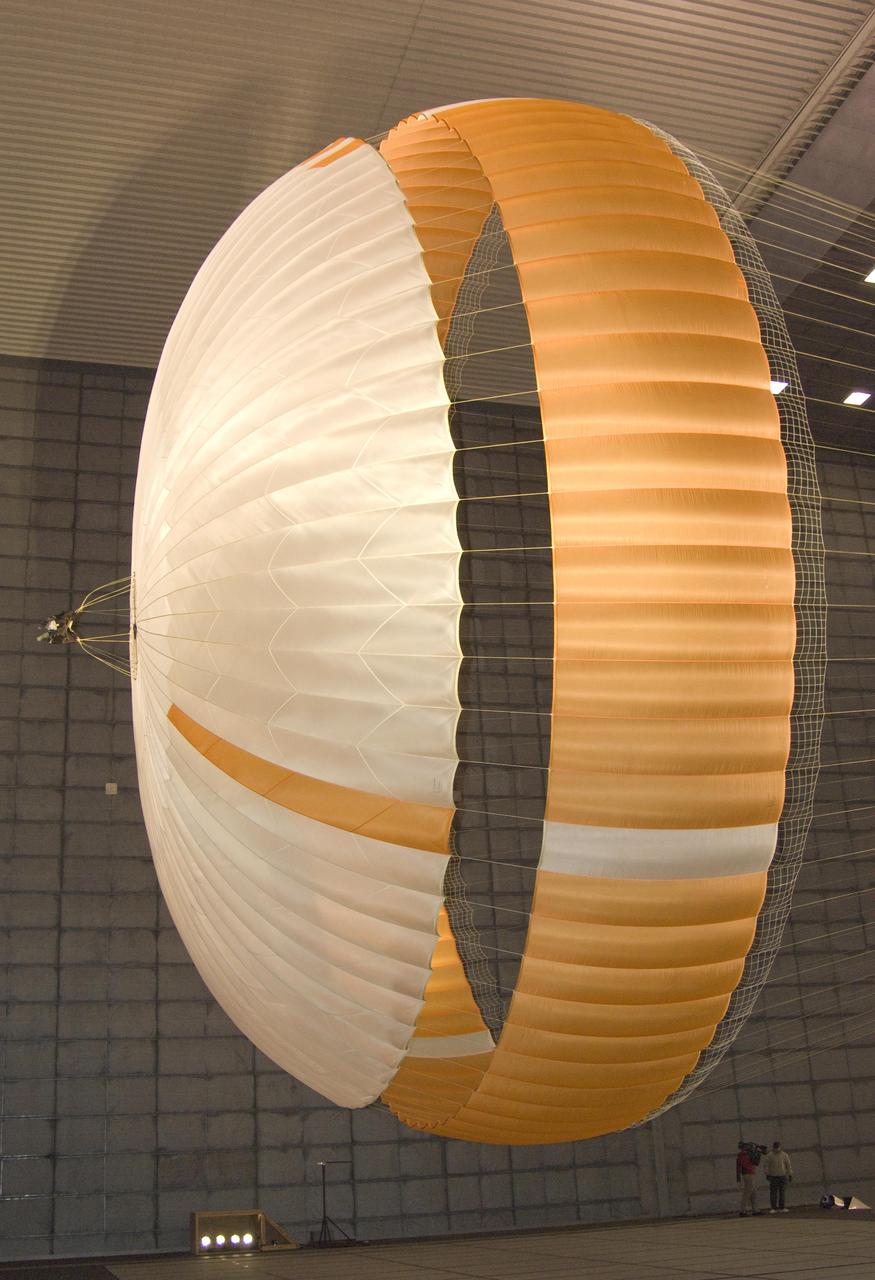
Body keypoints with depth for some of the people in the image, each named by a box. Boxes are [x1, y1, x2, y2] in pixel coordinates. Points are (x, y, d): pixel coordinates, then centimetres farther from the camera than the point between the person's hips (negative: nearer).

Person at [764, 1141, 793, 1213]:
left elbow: (788, 1165, 8)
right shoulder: (770, 1155, -2)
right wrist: (767, 1174, -7)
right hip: (773, 1176, -1)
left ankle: (781, 1208, 8)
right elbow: (765, 1165, 0)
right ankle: (774, 1208, -1)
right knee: (773, 1193, -4)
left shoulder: (784, 1155, 3)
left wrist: (790, 1175, 5)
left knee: (782, 1192, 1)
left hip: (783, 1176, 1)